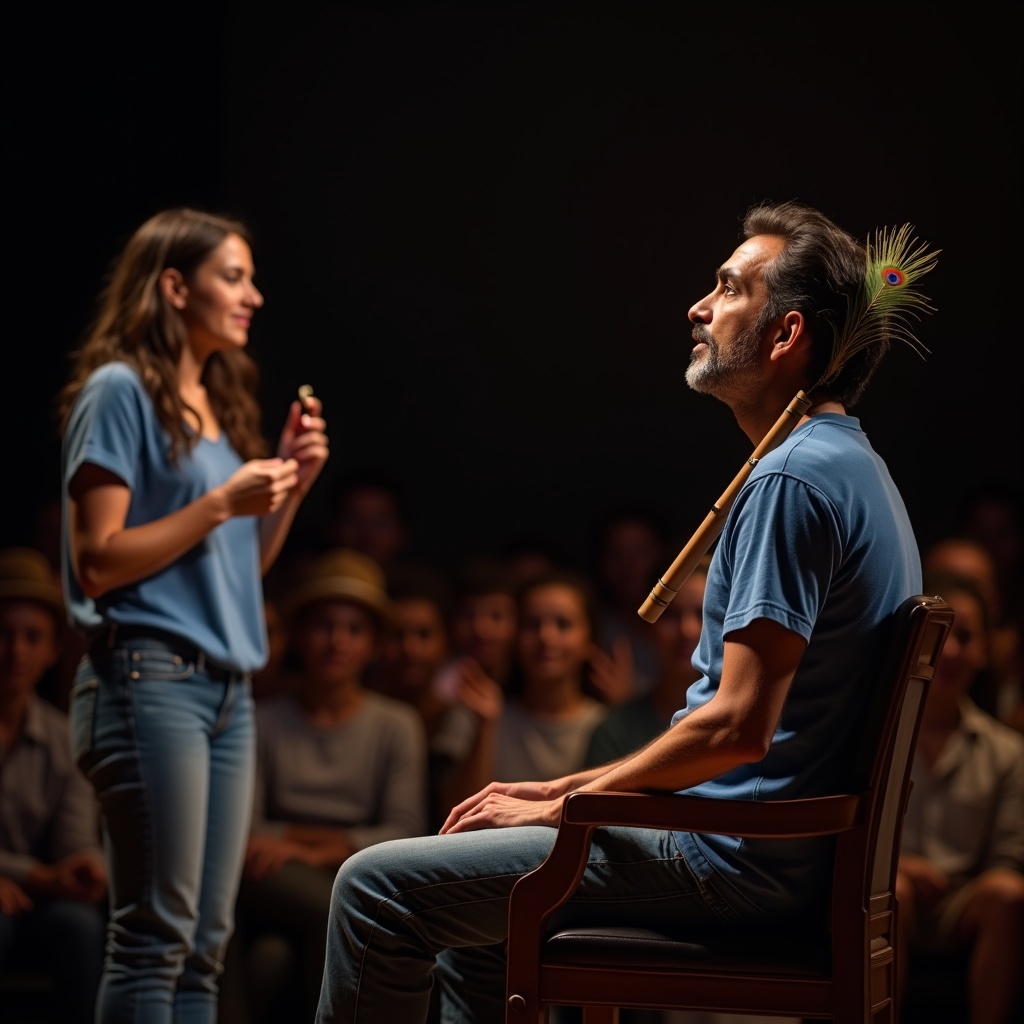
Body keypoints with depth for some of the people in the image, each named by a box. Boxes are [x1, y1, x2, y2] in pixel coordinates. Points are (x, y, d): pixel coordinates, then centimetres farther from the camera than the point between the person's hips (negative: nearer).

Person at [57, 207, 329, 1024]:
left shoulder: (222, 403, 18)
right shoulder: (120, 391, -6)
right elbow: (99, 560, -12)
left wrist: (293, 484, 8)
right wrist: (220, 504, -14)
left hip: (227, 684, 8)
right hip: (150, 677, -8)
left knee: (205, 940, 6)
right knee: (156, 931, -10)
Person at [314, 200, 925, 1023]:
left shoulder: (793, 481, -19)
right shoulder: (851, 468, 15)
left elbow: (737, 727, -25)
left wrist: (561, 806, -11)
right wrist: (565, 788, 14)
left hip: (731, 861, -11)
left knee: (378, 887, -10)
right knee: (466, 906, 28)